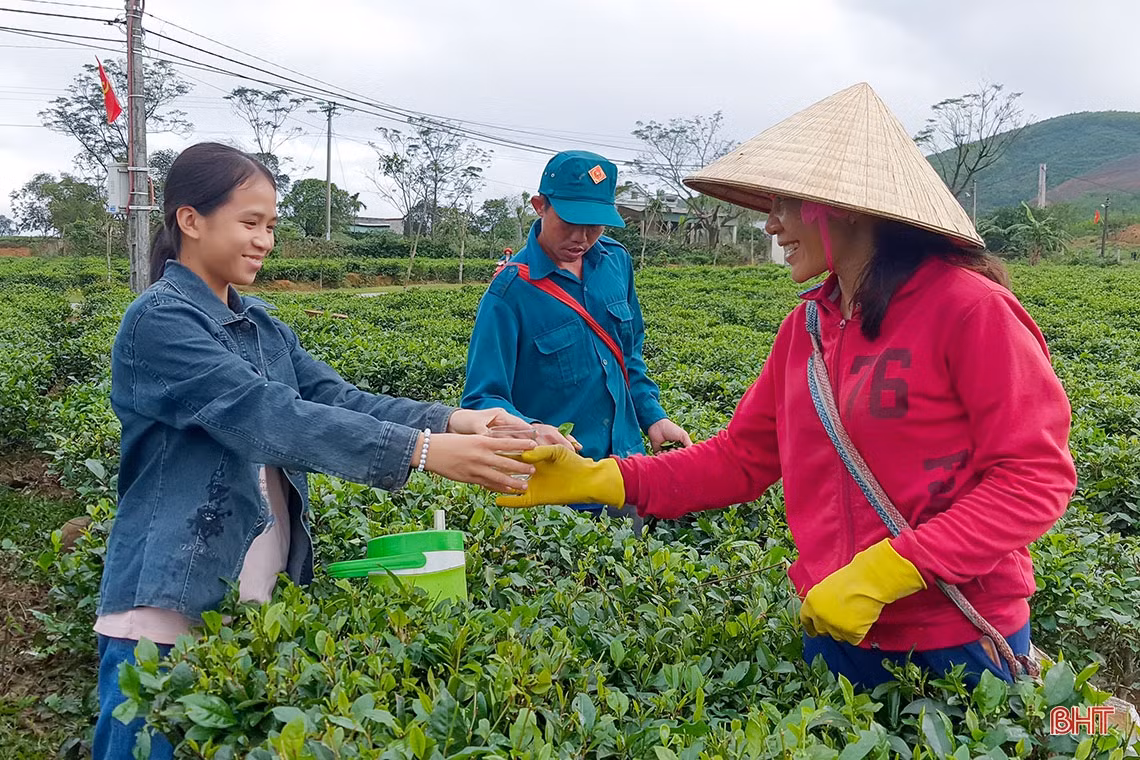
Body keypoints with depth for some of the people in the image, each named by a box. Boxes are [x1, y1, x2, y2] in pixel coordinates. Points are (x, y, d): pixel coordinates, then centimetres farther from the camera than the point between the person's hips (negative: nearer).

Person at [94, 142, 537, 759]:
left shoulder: (261, 326, 9)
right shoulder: (157, 322, -16)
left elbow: (338, 399, -2)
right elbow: (269, 416, -28)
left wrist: (449, 420, -19)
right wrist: (421, 451, -35)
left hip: (262, 602, 7)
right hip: (170, 613, -7)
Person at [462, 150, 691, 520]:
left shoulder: (616, 261, 2)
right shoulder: (511, 290, -17)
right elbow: (483, 399, -21)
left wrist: (652, 416, 6)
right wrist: (529, 430, -39)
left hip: (627, 462, 6)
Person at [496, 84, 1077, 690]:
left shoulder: (968, 308, -16)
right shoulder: (806, 326, 4)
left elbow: (1038, 476, -17)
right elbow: (742, 457, 6)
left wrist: (883, 571, -25)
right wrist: (596, 479, -5)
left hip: (960, 644, -6)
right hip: (836, 626, 6)